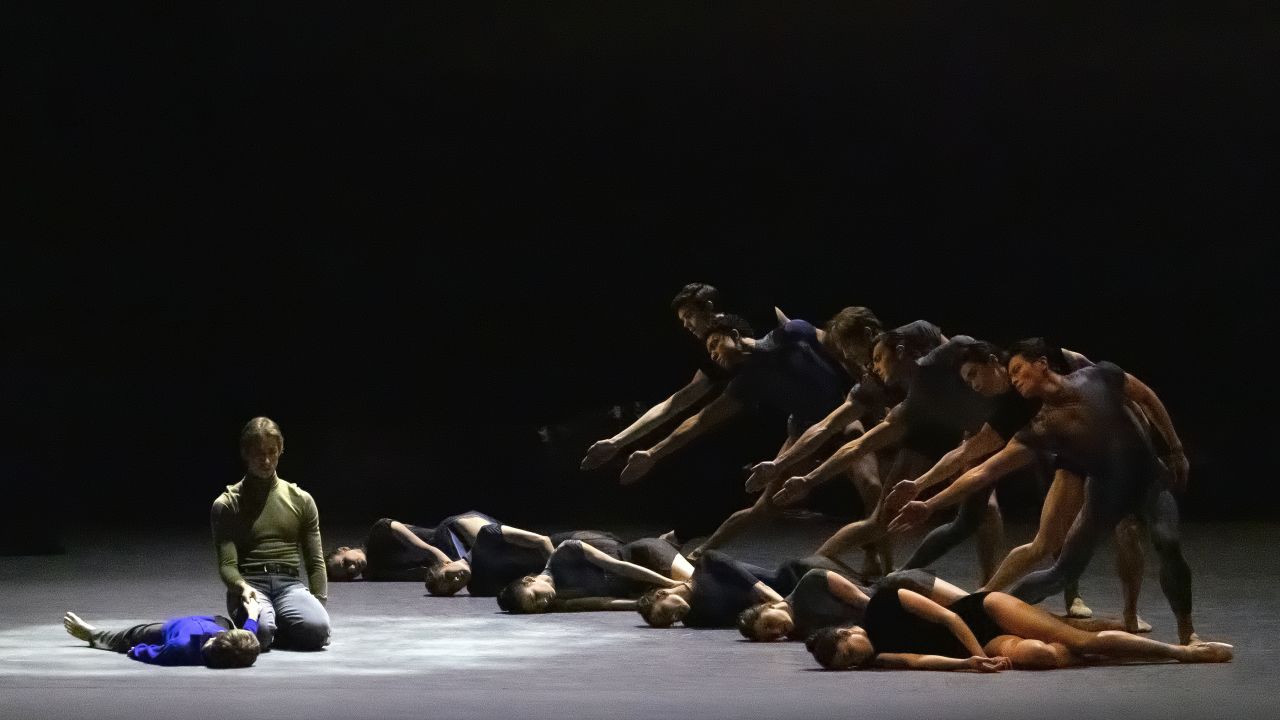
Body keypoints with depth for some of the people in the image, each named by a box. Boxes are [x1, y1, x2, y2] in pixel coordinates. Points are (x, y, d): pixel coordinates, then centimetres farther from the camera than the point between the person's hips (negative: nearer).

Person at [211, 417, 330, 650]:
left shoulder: (301, 500, 16)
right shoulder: (227, 505, 7)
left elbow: (315, 561, 15)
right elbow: (227, 565, -1)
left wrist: (319, 603, 0)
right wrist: (242, 586, -23)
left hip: (289, 584, 3)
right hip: (249, 585, -2)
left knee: (317, 628, -33)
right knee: (260, 631, -38)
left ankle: (273, 623, 1)